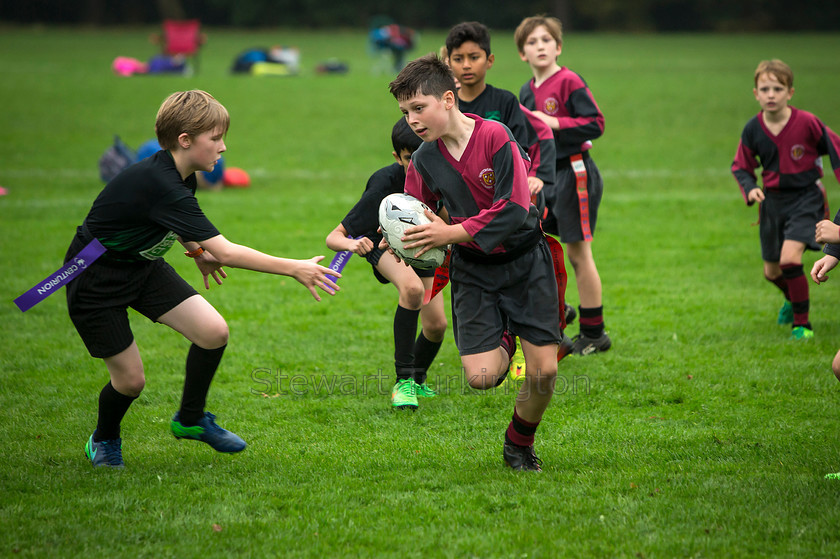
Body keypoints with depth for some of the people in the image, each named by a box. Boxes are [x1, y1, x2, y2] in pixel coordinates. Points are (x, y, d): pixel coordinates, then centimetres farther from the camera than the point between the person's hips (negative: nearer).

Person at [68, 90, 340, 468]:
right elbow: (225, 253, -36)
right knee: (130, 379, -5)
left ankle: (190, 419, 16)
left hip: (142, 265, 8)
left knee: (214, 331, -7)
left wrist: (196, 250, 9)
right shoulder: (160, 186, -34)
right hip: (95, 282, -8)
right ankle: (104, 440, 28)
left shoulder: (176, 174, -6)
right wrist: (294, 269, -35)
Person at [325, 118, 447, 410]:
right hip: (383, 243, -4)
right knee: (412, 287, -34)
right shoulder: (385, 183, -36)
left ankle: (418, 380, 28)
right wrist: (352, 244, -58)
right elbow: (333, 237, -36)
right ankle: (403, 381, -25)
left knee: (436, 325, -5)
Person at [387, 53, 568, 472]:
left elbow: (514, 210, -23)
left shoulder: (495, 136, -19)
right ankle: (502, 344, 22)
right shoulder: (424, 158, -4)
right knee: (481, 377, -14)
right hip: (472, 270, 3)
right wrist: (395, 239, -13)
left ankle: (520, 443, 20)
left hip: (524, 260, -3)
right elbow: (417, 217, 10)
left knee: (543, 371, -8)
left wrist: (451, 233, -26)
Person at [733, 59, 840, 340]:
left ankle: (801, 324, -6)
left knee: (790, 258, -23)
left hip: (805, 198, -4)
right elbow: (741, 166, 5)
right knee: (772, 272, 14)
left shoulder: (806, 123, -17)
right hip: (772, 201, 4)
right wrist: (750, 189, -13)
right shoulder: (753, 130, -8)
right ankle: (793, 299, 50)